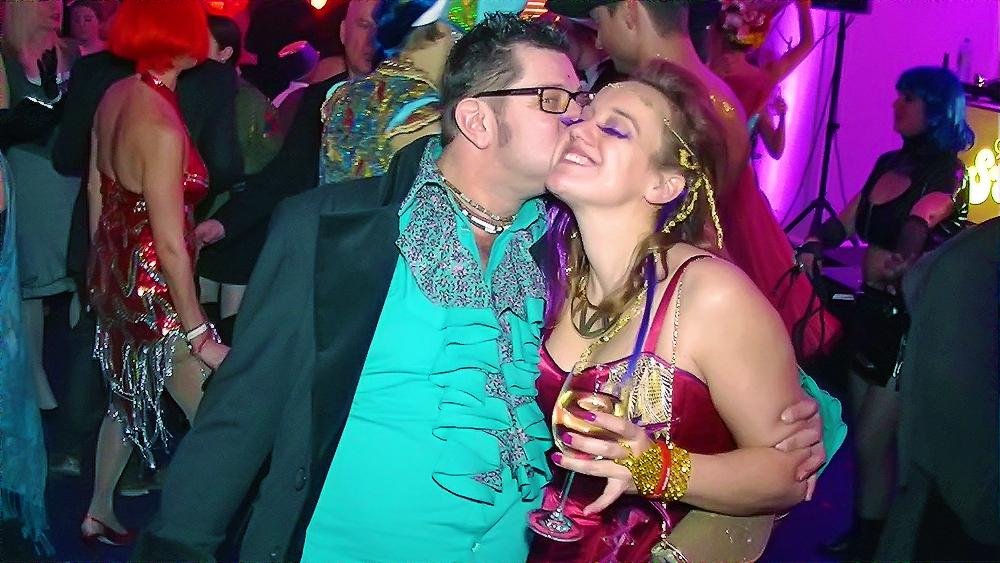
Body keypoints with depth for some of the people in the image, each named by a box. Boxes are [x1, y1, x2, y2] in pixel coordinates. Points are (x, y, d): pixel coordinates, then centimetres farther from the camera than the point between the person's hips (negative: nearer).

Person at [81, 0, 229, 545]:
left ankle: (99, 515, 40)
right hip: (154, 287, -9)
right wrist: (198, 333, -17)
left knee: (127, 398, 25)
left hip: (114, 272, 9)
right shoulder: (162, 127, -26)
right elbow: (170, 245, -24)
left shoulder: (114, 95, -1)